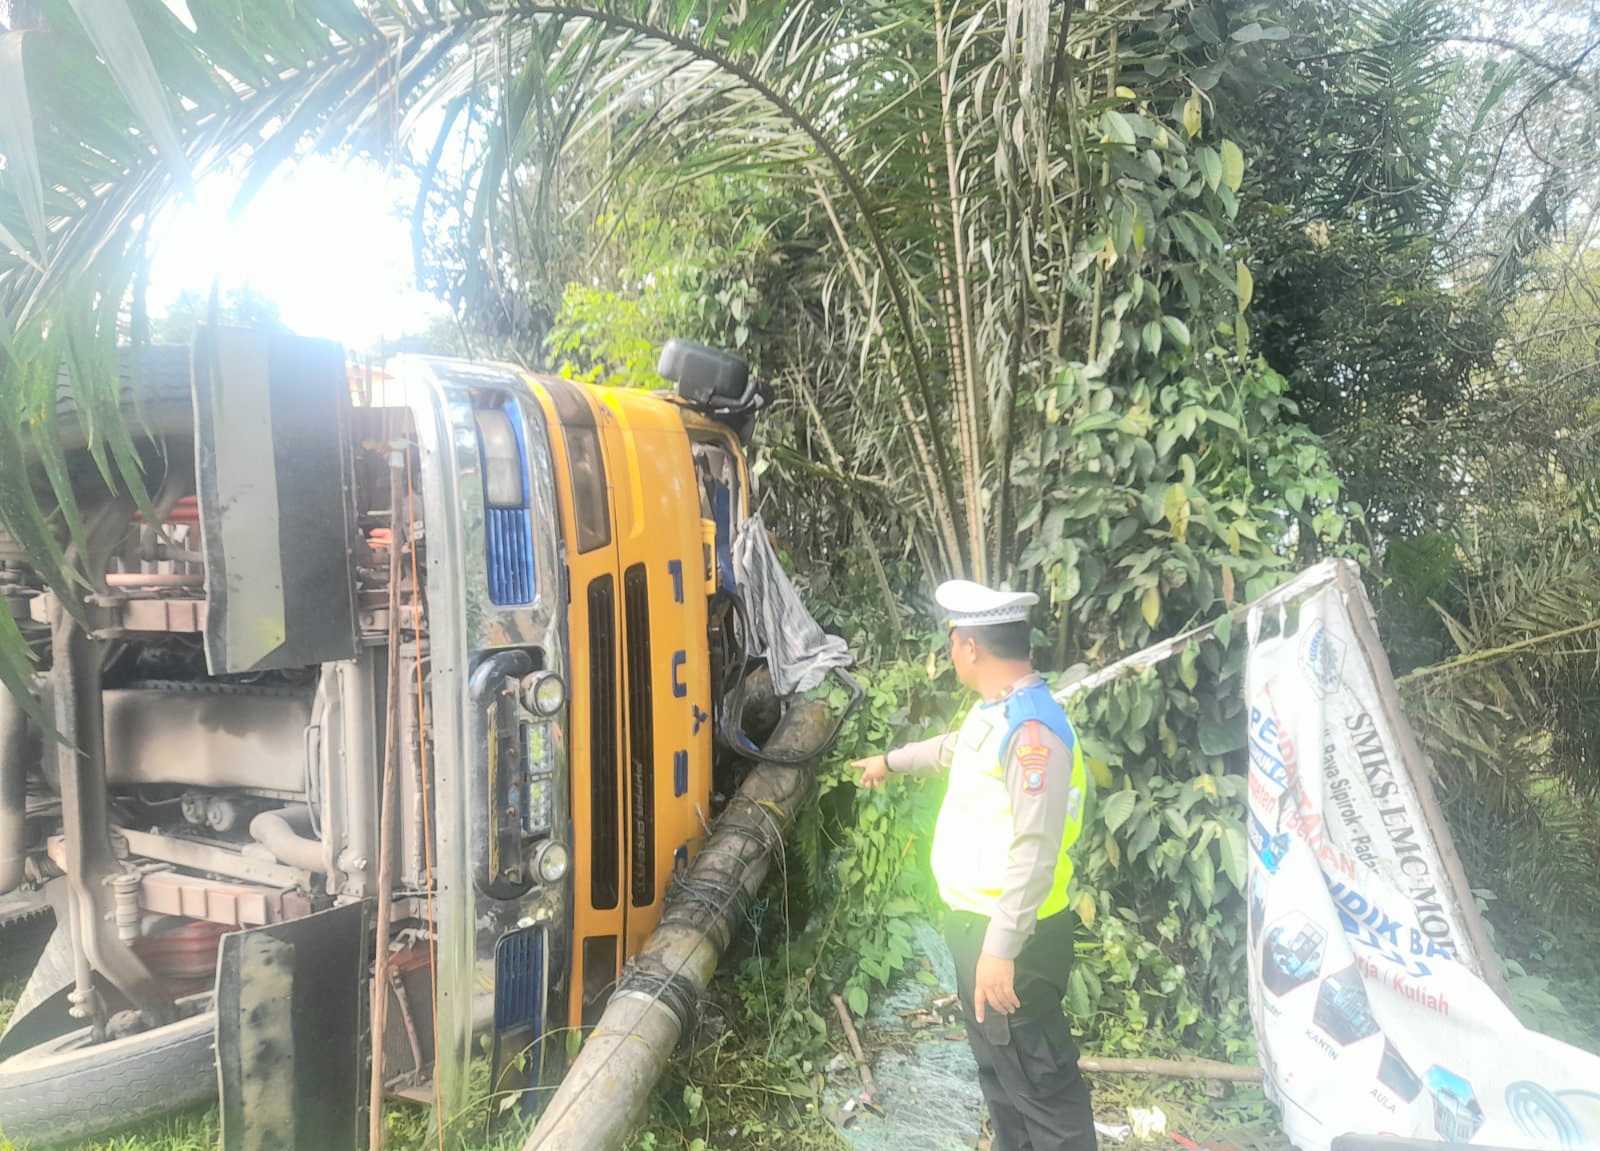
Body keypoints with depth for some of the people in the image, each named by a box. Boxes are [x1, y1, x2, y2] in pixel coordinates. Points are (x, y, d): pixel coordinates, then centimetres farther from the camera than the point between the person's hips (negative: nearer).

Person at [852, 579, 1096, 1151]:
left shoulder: (1031, 727, -26)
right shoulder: (994, 711, 7)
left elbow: (1035, 851, -29)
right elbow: (955, 748, 30)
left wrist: (1001, 948, -28)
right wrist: (890, 761, 43)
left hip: (1012, 936, -10)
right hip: (978, 921, 10)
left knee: (1038, 1078, 1)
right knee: (996, 1062, 24)